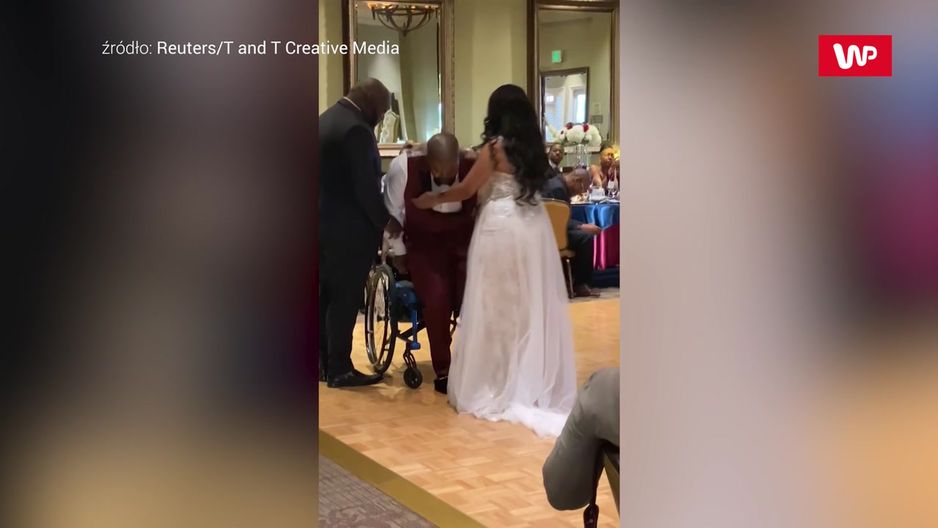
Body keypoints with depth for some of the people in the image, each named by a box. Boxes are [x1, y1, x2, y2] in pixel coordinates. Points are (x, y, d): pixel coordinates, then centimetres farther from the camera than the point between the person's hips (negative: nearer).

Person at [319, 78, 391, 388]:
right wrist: (385, 223, -7)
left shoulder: (326, 118, 11)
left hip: (326, 224, 9)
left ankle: (324, 363, 23)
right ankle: (339, 370, 7)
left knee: (327, 297, 15)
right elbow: (366, 188, -21)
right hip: (348, 230, -9)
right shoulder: (356, 129, -19)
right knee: (345, 300, 0)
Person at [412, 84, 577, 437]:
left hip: (502, 227, -6)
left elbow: (466, 190, -4)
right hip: (534, 226, 6)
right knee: (533, 305, 9)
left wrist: (430, 200, 11)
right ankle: (538, 385, 15)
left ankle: (497, 386, 9)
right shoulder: (533, 146, 9)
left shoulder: (495, 147, -9)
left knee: (497, 306, 2)